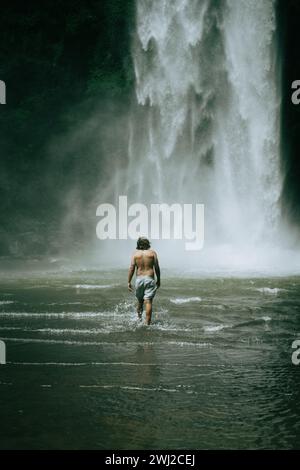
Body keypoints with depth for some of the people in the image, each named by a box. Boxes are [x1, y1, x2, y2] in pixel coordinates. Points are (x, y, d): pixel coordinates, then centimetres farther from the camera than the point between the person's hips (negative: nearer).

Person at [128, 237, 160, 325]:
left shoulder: (135, 253, 2)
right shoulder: (152, 253, 2)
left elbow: (131, 268, -3)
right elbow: (157, 268, 1)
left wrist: (129, 282, 0)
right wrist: (158, 280, 12)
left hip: (139, 279, 1)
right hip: (150, 279, -1)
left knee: (140, 300, 19)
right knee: (148, 302, -4)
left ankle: (139, 318, 21)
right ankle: (147, 323, -8)